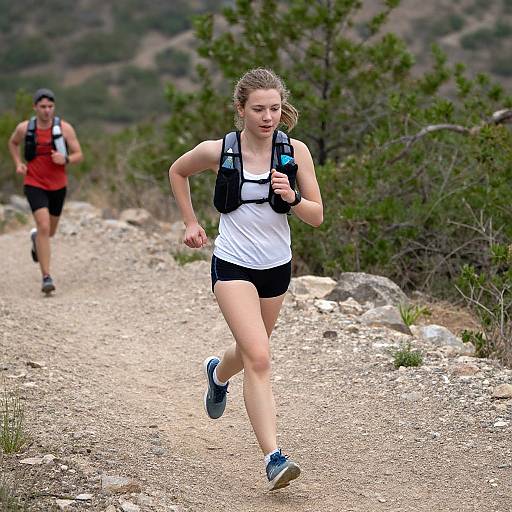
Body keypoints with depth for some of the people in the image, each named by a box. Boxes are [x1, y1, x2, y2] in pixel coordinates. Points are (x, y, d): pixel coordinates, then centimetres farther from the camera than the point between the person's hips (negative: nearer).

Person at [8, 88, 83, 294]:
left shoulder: (64, 128, -7)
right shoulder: (24, 128, -5)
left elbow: (79, 155, -4)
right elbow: (13, 143, 17)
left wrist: (65, 159, -25)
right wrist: (18, 163, 1)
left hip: (58, 185, 2)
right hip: (34, 185, -2)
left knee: (50, 231, 18)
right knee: (44, 227, -20)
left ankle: (35, 237, 58)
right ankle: (46, 277, -19)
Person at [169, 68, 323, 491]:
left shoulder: (296, 152, -7)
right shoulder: (217, 151, -11)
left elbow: (317, 217, -5)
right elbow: (177, 172, 11)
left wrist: (292, 197, -25)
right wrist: (191, 223, 8)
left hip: (277, 266, 4)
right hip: (233, 265, -4)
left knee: (252, 351, 22)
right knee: (259, 359, -19)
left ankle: (218, 373, 59)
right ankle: (274, 458, -20)